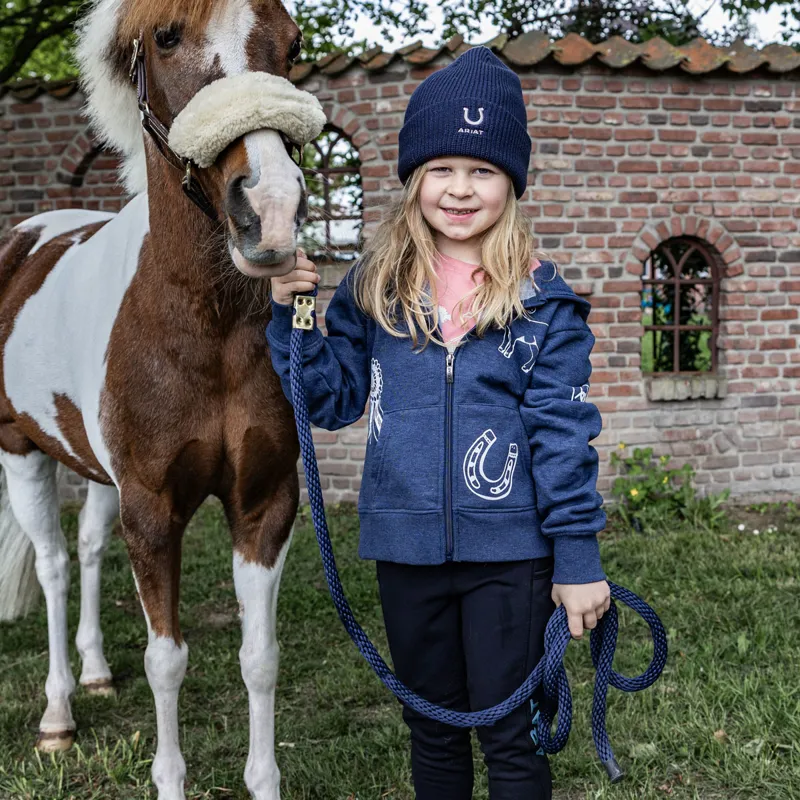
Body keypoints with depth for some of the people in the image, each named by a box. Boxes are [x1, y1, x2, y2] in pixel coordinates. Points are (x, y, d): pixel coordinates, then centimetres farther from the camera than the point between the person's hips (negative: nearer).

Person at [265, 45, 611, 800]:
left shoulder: (541, 299, -6)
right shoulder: (375, 288, 1)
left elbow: (563, 433, -7)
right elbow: (333, 400, 6)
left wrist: (578, 559, -8)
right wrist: (290, 313, -7)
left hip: (508, 551, -3)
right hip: (407, 547, 3)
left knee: (509, 738, 8)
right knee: (432, 733, 19)